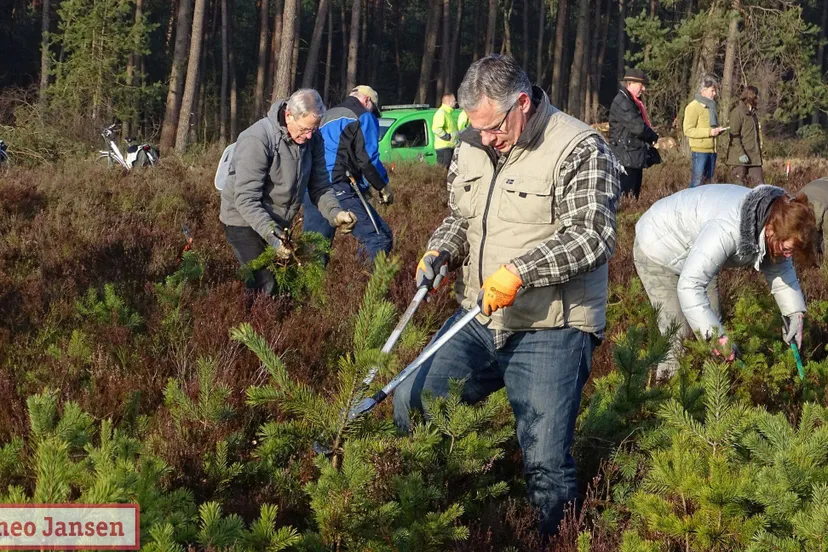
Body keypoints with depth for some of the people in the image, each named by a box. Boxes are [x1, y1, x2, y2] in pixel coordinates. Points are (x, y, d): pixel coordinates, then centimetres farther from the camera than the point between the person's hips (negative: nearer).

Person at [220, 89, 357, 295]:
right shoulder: (257, 140, -26)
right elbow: (246, 200, -29)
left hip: (278, 224, 7)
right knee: (265, 287, -18)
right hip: (245, 222, -7)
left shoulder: (312, 139, -5)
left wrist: (335, 213, -20)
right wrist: (272, 236, -40)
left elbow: (319, 185, 0)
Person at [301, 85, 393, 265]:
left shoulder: (327, 117, 28)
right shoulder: (364, 117, 4)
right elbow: (368, 159, -7)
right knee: (380, 238, -9)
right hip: (339, 189, -8)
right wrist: (384, 187, 6)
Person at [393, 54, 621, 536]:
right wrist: (440, 252, 1)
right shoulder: (473, 146, 9)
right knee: (411, 402, 2)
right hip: (478, 323, 7)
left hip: (549, 333, -7)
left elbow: (592, 235, -21)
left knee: (547, 464, -8)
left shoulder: (580, 149, -12)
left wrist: (520, 270, -30)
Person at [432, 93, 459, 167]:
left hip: (451, 147, 10)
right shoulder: (441, 113, -13)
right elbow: (436, 128, -26)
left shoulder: (448, 113, 21)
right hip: (444, 147, -10)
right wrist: (448, 137, -21)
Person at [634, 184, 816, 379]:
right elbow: (689, 285, -46)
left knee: (711, 321, 5)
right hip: (657, 247, -8)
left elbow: (780, 269, 1)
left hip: (694, 251, 8)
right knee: (678, 330, -14)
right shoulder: (727, 230, -45)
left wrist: (795, 315, -9)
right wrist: (717, 336, -46)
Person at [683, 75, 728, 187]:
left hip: (712, 150, 8)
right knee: (697, 182, -10)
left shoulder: (711, 106, 18)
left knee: (708, 181, 9)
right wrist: (709, 132, -20)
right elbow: (688, 130, -15)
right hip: (700, 150, -8)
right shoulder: (693, 107, -8)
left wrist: (718, 130, 7)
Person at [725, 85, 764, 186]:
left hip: (753, 157, 8)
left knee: (759, 185, 1)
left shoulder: (752, 113, 18)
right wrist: (741, 153, -21)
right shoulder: (738, 112, -9)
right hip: (739, 159, -8)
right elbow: (733, 134, -15)